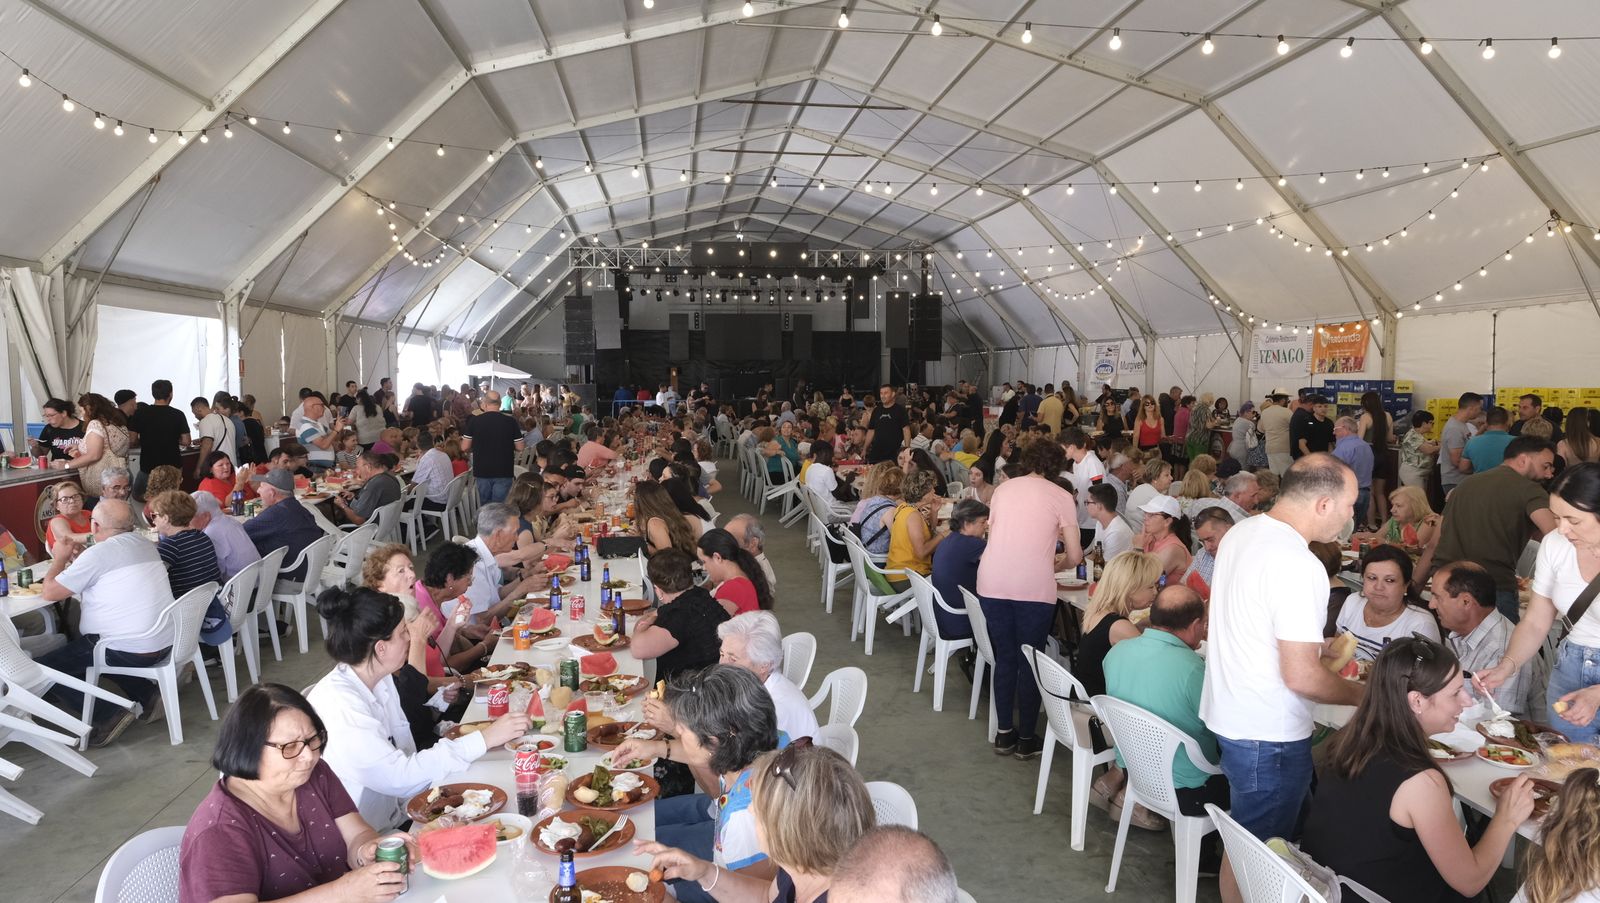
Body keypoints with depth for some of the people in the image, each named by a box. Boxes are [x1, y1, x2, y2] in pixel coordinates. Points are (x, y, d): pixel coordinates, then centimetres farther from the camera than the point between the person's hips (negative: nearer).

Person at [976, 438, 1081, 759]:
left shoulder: (1003, 488, 15)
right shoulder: (1061, 496, 5)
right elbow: (1075, 556, 4)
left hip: (992, 583, 4)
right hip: (1034, 588, -3)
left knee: (1004, 658, 17)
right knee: (1030, 662, 11)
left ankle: (1004, 734, 25)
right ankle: (1026, 739, 20)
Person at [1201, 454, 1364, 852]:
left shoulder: (1240, 533, 3)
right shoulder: (1299, 566, -25)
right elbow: (1301, 677, -23)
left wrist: (1317, 647, 20)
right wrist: (1362, 695, -7)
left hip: (1224, 711, 9)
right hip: (1267, 735, -9)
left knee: (1245, 838, 23)